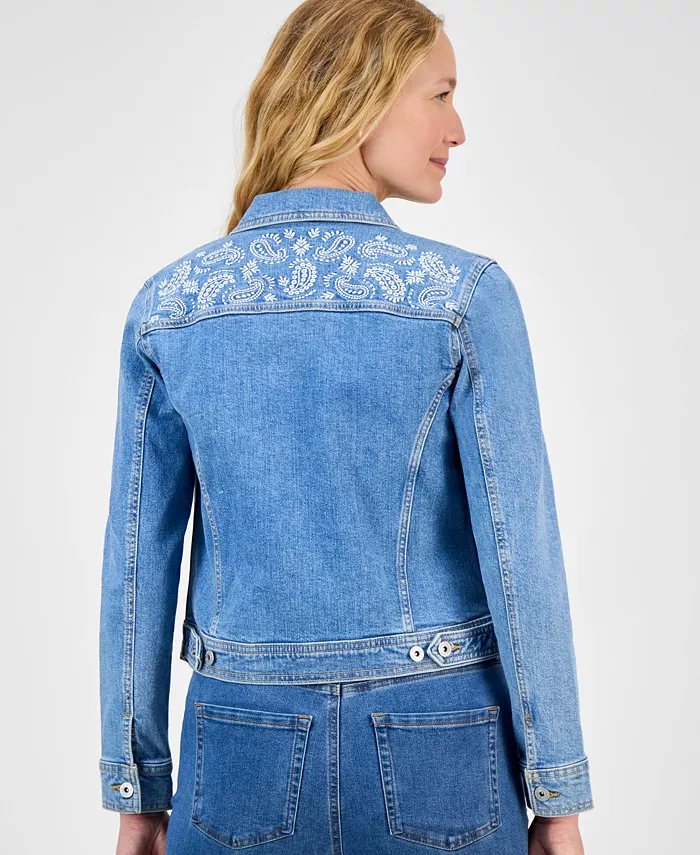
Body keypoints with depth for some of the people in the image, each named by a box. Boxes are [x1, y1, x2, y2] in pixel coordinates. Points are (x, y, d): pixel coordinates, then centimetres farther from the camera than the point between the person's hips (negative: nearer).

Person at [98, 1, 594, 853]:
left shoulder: (168, 304, -4)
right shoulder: (465, 295, -13)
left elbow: (138, 565, -1)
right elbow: (520, 558, -12)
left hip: (248, 750, 2)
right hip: (436, 750, -1)